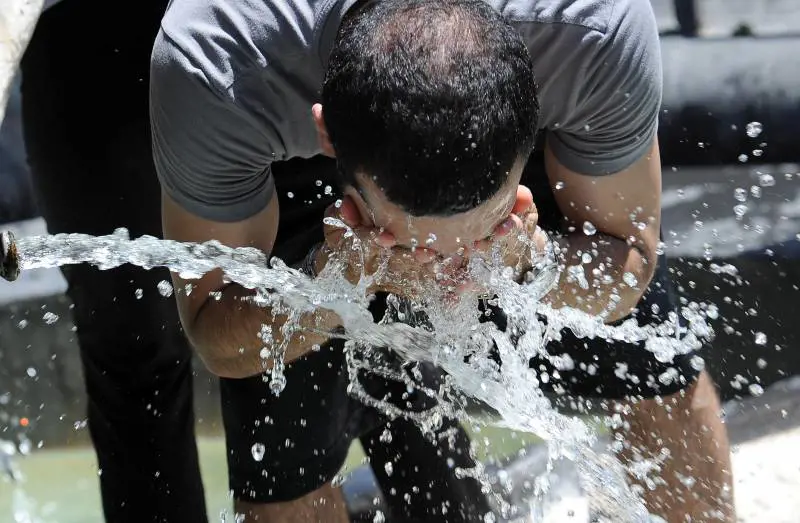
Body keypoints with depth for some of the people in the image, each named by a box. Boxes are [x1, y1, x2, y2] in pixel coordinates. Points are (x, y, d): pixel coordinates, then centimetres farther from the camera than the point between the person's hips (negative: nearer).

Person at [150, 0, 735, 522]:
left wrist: (530, 261, -41)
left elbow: (628, 272, -19)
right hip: (298, 167, -1)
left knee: (658, 375, -4)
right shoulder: (208, 68, -40)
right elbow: (218, 343, -23)